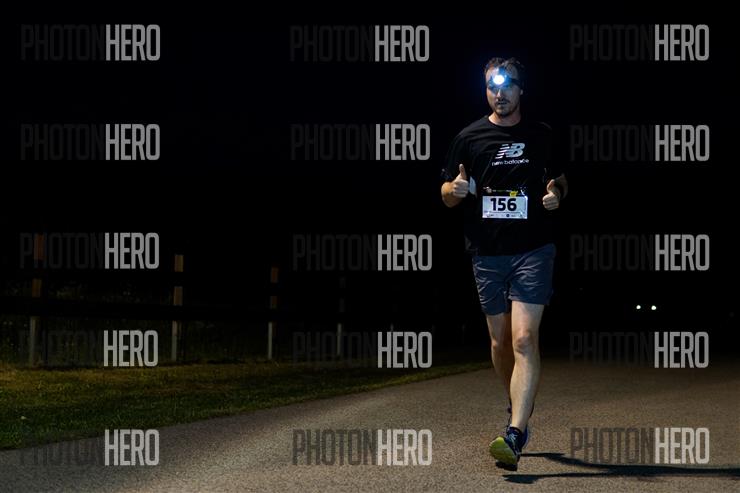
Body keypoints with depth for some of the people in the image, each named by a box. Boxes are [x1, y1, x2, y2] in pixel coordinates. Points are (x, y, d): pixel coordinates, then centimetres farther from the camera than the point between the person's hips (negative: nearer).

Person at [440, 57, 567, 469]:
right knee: (500, 342, 11)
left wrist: (557, 193, -4)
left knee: (524, 340, -15)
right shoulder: (470, 137, 7)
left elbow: (560, 177, 19)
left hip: (533, 249, -2)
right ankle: (519, 408, 37)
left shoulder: (541, 136, 6)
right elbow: (447, 195, 11)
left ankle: (515, 436, -23)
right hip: (487, 252, 3)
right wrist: (456, 189, -13)